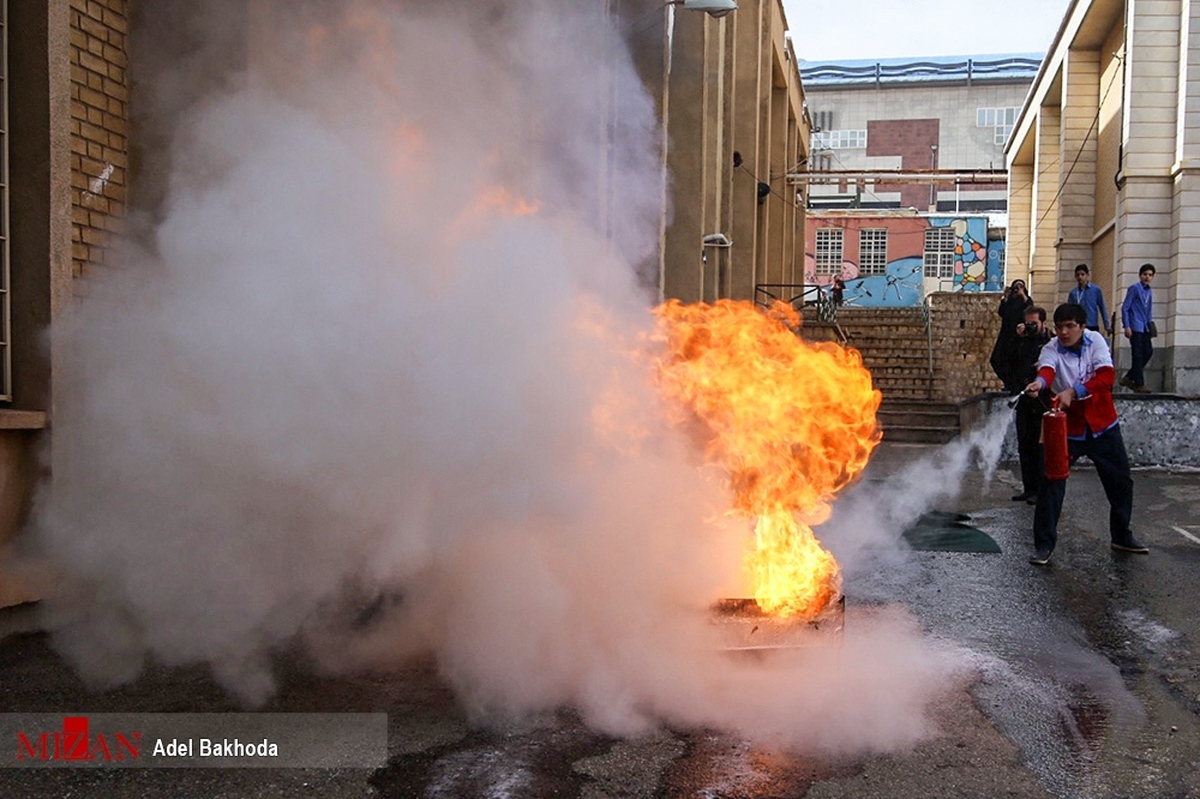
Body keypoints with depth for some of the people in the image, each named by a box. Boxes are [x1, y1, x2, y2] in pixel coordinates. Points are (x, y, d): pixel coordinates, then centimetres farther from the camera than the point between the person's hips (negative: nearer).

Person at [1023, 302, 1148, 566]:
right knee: (1052, 483, -11)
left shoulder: (1095, 341, -7)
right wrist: (1040, 381, -56)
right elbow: (1047, 369, -32)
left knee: (1121, 482, 15)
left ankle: (1121, 536, 37)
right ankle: (1044, 545, -3)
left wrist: (1074, 392, -34)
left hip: (1102, 425, 2)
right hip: (1067, 427, -2)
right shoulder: (1051, 349, -10)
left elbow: (1106, 375, -21)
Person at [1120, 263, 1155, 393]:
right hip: (1135, 327, -7)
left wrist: (1151, 327, 14)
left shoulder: (1149, 292, 16)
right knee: (1138, 355, -5)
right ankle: (1139, 384, -1)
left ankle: (1129, 378, 14)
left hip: (1144, 328, 7)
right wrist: (1127, 326, -15)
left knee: (1148, 352, 3)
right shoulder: (1134, 288, -5)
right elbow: (1125, 308, -8)